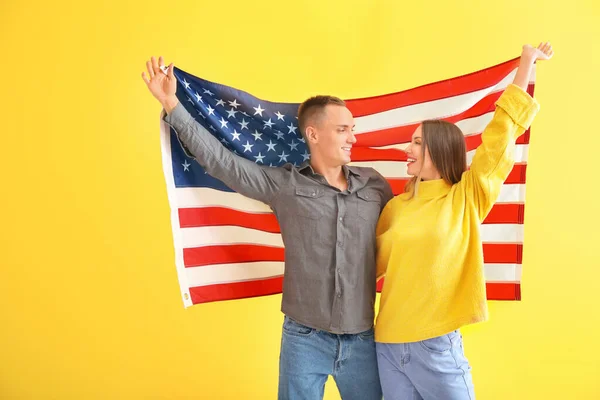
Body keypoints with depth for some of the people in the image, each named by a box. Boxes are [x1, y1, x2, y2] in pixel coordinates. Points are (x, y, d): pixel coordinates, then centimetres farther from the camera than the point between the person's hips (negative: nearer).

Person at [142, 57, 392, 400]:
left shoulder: (374, 185, 2)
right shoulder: (284, 184, -4)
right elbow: (220, 160, -4)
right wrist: (172, 104, -6)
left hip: (363, 339, 2)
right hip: (305, 338, -2)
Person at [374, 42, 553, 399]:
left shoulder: (467, 199, -2)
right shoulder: (396, 206, 7)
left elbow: (502, 135, -5)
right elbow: (373, 261, 14)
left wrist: (526, 64, -4)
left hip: (438, 345, -3)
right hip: (388, 344, 3)